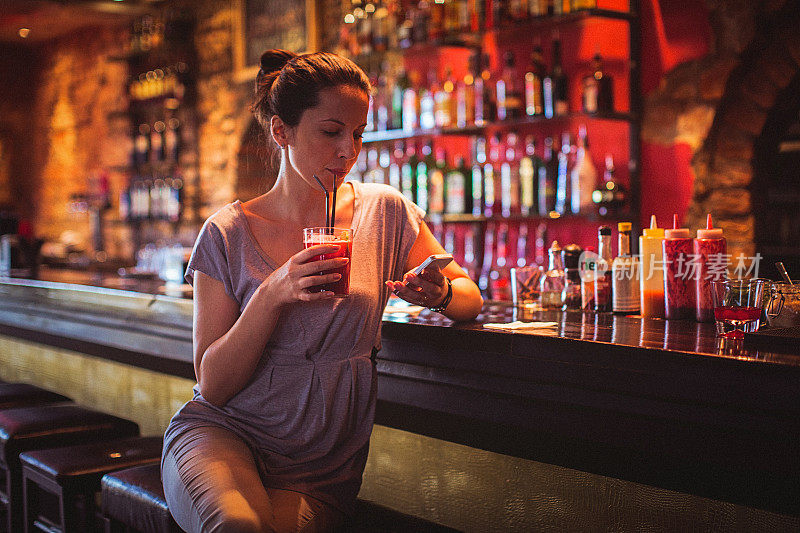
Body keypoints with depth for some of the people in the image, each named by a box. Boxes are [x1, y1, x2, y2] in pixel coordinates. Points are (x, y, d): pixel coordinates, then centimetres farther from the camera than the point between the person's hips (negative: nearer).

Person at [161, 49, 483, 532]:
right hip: (225, 432, -1)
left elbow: (470, 296, 11)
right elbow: (213, 384, -5)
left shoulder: (387, 212, 1)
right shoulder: (229, 233, -3)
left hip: (322, 468, 1)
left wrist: (440, 294, -13)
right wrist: (273, 294, -21)